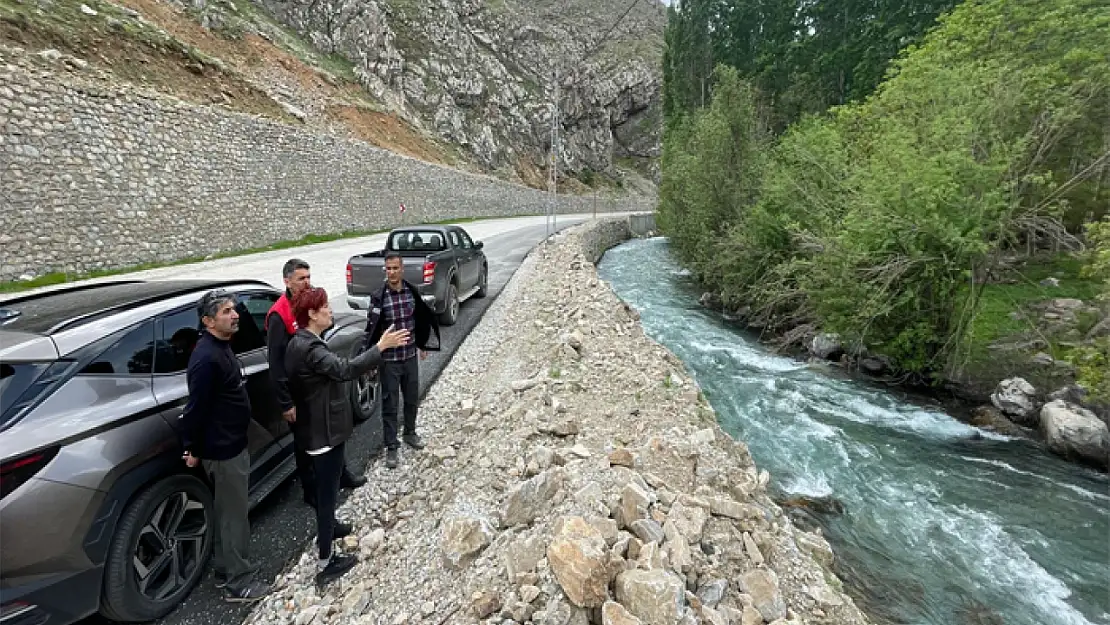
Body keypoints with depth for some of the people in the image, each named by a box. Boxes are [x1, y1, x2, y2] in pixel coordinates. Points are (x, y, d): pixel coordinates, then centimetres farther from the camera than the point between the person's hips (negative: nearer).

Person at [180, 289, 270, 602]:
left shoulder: (220, 348, 8)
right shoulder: (207, 357, -25)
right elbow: (196, 407, -23)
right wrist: (193, 449, -14)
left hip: (232, 444, 10)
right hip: (222, 449, -10)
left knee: (228, 512, 20)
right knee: (234, 514, 3)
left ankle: (226, 571, 35)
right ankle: (238, 582, 17)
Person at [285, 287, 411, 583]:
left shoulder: (299, 342, 7)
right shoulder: (310, 348, -26)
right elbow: (345, 369, -40)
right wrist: (380, 347, -40)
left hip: (315, 427, 10)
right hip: (325, 430, -10)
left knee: (324, 485, 27)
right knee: (327, 490, -1)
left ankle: (327, 526, 48)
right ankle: (326, 562, 9)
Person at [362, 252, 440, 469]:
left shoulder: (412, 292, -2)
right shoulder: (378, 297, -14)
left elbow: (422, 320, 11)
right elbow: (371, 329, -12)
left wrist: (422, 346, 16)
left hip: (411, 357, 4)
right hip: (389, 360, -4)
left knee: (412, 399, 17)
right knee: (390, 404, 6)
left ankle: (409, 433, 40)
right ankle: (391, 446, 20)